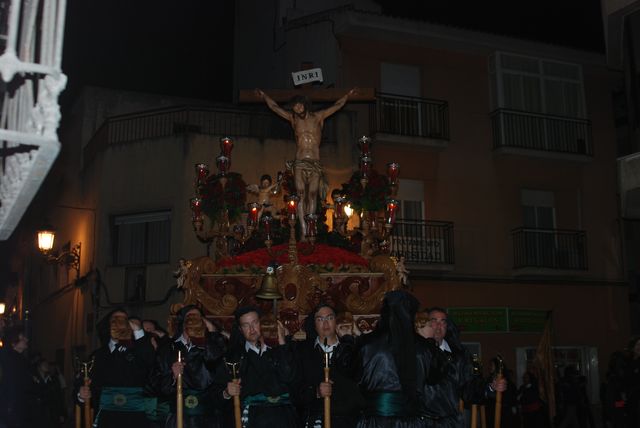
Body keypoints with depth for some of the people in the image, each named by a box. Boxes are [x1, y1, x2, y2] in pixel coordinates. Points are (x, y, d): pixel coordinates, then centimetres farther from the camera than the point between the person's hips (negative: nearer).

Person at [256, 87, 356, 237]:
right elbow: (274, 107, 21)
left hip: (315, 163, 0)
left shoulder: (318, 117, 8)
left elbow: (337, 105, 16)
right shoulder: (293, 118, 11)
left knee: (312, 196, -4)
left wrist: (348, 95, 22)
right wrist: (264, 96, 29)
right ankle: (303, 229, -12)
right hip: (300, 163, 0)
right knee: (301, 195, -9)